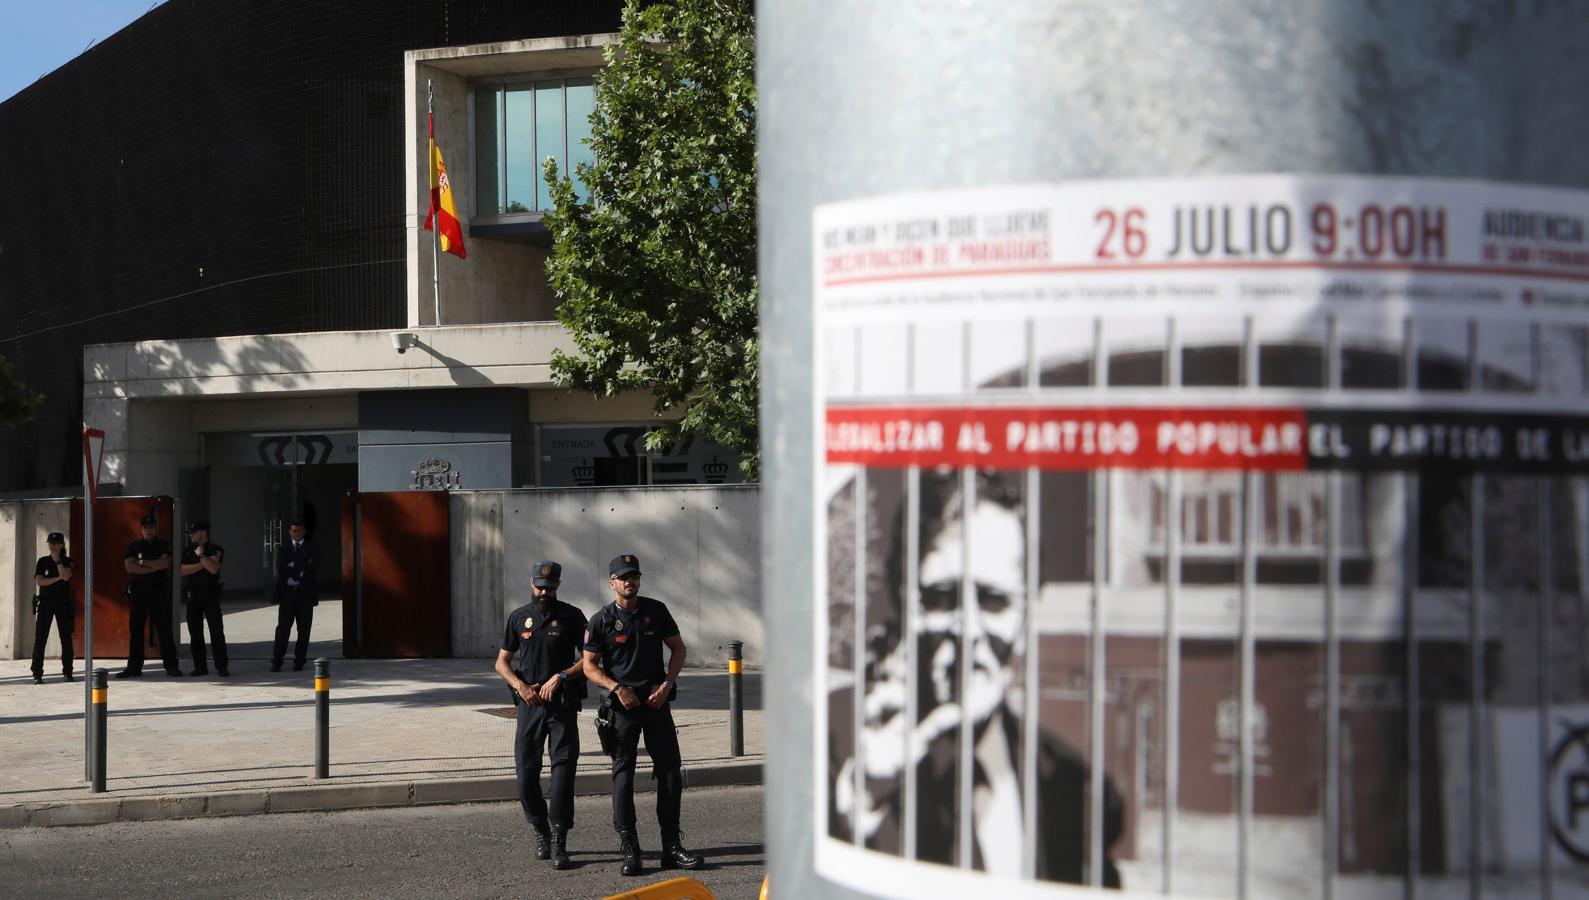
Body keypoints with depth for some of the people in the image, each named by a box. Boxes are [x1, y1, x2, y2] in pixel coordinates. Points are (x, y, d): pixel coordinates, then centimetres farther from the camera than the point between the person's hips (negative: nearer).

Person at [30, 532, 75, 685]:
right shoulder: (43, 561, 6)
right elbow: (39, 581, -5)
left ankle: (67, 671, 9)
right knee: (40, 638, -5)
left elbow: (66, 576, -16)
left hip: (63, 602, 0)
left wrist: (57, 559, -11)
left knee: (66, 637, 2)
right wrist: (58, 578, -14)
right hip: (45, 602, 0)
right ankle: (37, 673, -5)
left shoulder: (67, 562, 4)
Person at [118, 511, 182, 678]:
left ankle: (171, 666, 1)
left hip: (159, 590, -1)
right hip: (138, 591, 1)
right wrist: (154, 567, -9)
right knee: (135, 629, 2)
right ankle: (134, 667, 6)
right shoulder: (133, 546, 9)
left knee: (164, 628, -1)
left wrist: (142, 562, -8)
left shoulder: (164, 546, 7)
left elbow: (165, 563, -11)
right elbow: (129, 566, -6)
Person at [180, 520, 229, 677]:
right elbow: (184, 570, -3)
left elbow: (214, 569, -15)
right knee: (195, 633, 4)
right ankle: (200, 666, 10)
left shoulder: (215, 550, 1)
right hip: (192, 595, 4)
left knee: (217, 632, -7)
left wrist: (201, 555, -10)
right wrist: (204, 563, -9)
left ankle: (221, 667, -6)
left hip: (210, 594, -4)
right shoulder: (188, 551, 12)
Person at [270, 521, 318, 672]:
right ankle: (276, 663, -3)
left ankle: (299, 662, 9)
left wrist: (293, 566, -8)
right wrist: (302, 568, -10)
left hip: (305, 593, 0)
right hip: (287, 592, 0)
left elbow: (311, 567, -9)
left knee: (303, 631, 2)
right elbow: (281, 569, -4)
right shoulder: (283, 549, 12)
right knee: (282, 629, -4)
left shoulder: (311, 548, 7)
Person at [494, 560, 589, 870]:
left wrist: (561, 677, -13)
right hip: (529, 704, 3)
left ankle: (559, 843, -13)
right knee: (526, 771, 0)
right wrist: (520, 685, -6)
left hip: (563, 704, -3)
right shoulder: (518, 617, 11)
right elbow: (502, 662, 12)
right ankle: (541, 831, 19)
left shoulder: (571, 616, 3)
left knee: (564, 766, -12)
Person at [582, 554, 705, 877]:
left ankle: (671, 848, 11)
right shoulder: (601, 620, -2)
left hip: (657, 703, 3)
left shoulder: (656, 611, 4)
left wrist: (666, 685, -4)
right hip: (622, 706, -3)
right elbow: (590, 666, 0)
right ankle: (629, 850, 5)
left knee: (671, 774, 2)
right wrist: (616, 688, -16)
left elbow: (678, 648, 10)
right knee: (623, 777, -1)